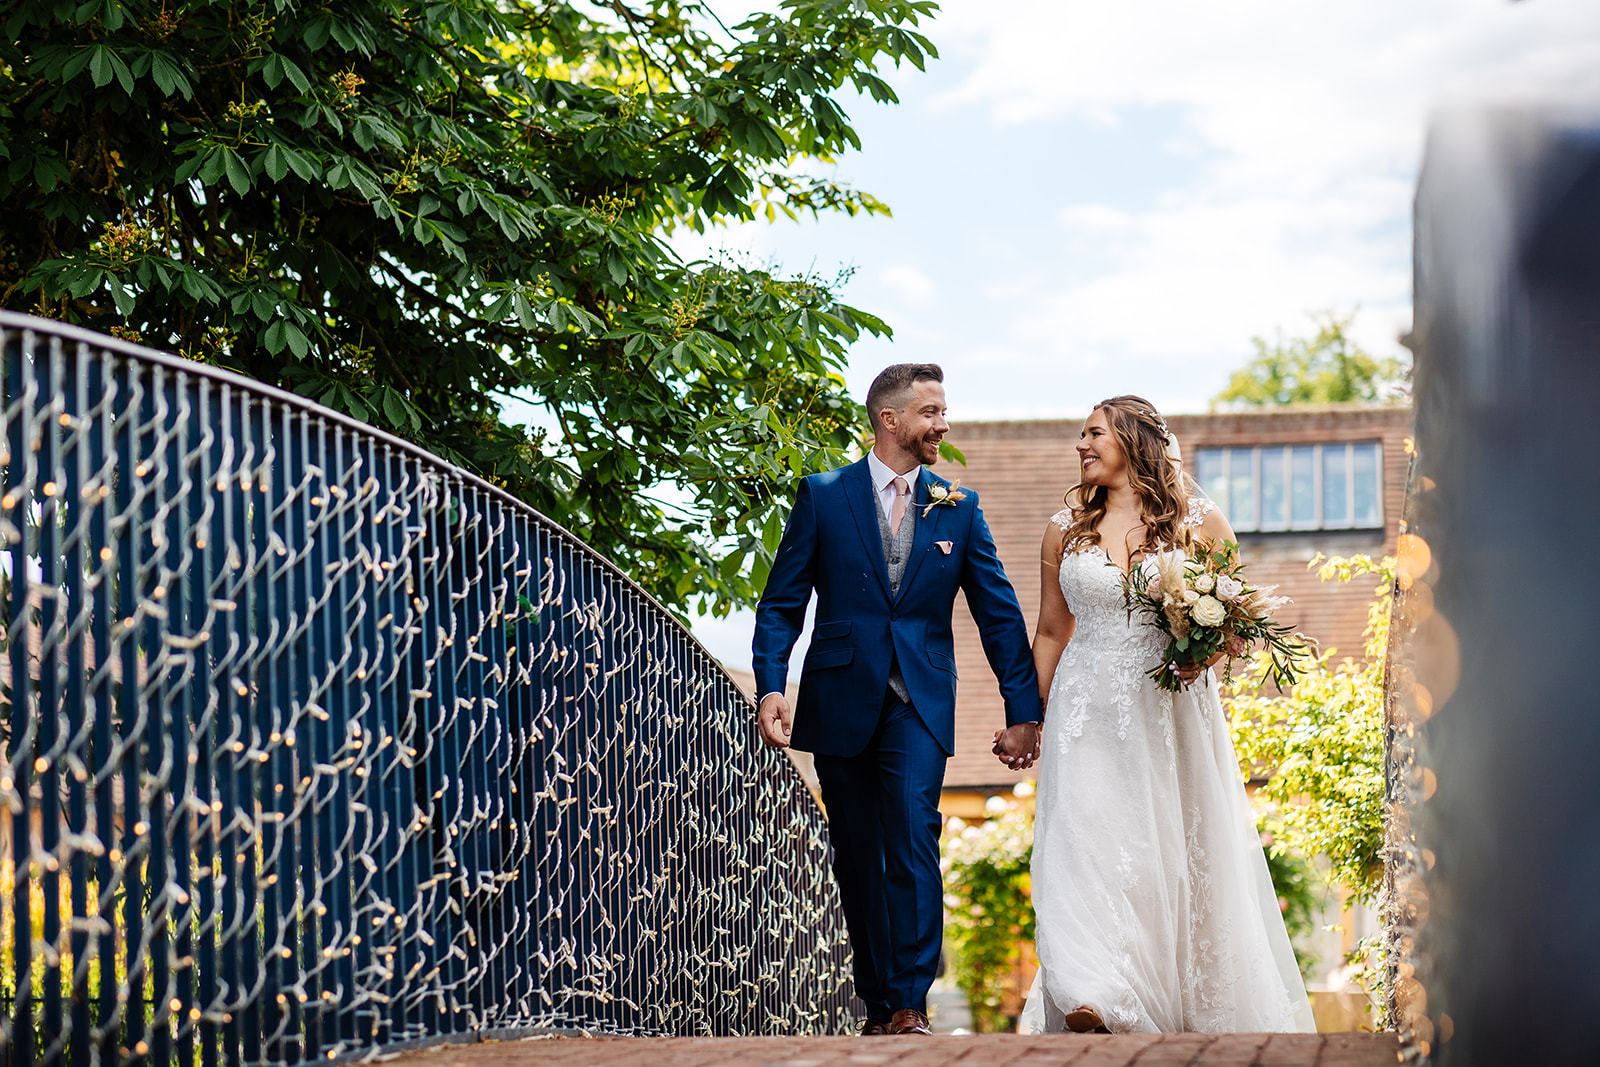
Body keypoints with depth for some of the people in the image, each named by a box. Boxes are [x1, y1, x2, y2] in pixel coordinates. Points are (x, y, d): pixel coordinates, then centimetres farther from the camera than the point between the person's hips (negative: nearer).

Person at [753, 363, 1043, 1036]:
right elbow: (782, 603, 1)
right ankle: (877, 1006, 16)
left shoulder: (958, 506, 8)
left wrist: (1024, 709, 6)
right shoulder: (823, 496, 2)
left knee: (913, 844, -17)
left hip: (919, 705, 0)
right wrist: (771, 687, -13)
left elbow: (998, 612, 10)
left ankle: (910, 1007, -17)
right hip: (840, 702, 0)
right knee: (857, 860, 6)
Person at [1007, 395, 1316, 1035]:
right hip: (1089, 715, 1)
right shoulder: (1066, 531, 10)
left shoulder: (1200, 523, 3)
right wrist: (1032, 721, 17)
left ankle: (1189, 1009, 13)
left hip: (1173, 713, -1)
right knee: (1087, 850, -14)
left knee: (1178, 856, 0)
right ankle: (1095, 1002, -20)